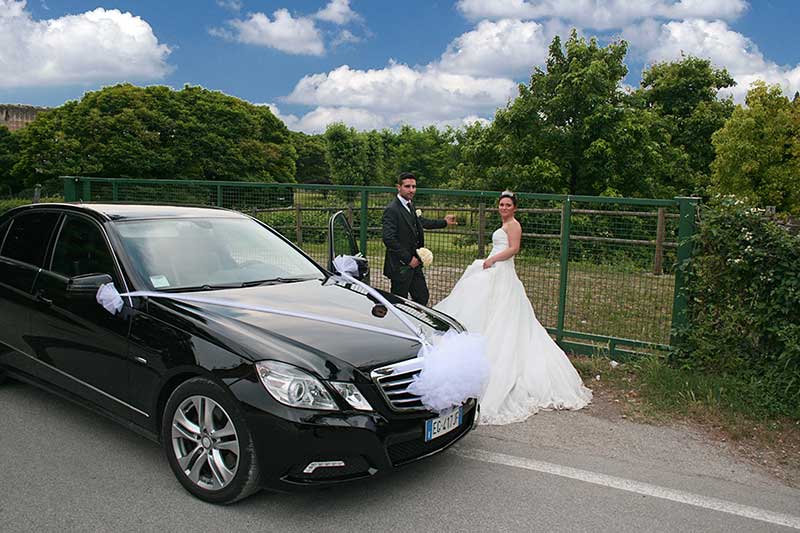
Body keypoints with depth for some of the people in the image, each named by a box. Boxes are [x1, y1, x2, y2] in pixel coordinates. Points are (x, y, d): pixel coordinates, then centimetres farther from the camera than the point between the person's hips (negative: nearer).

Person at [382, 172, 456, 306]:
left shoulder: (410, 205, 10)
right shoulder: (392, 210, -18)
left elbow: (421, 222, 28)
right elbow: (389, 239, -25)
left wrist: (444, 222, 37)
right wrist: (408, 259, -20)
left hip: (414, 264, 9)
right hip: (400, 266, -9)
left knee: (423, 297, 13)